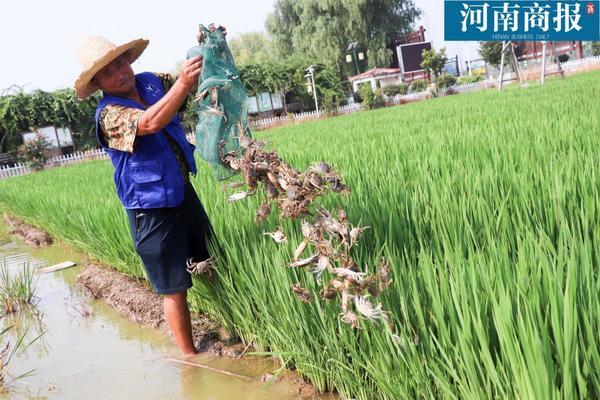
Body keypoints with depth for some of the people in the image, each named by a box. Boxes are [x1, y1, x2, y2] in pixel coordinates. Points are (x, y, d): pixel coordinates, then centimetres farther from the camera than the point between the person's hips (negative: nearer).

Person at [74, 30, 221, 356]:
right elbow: (151, 123, -37)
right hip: (152, 209, -7)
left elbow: (194, 84, 6)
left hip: (182, 192, 7)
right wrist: (182, 82, -49)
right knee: (175, 289, 4)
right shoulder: (109, 114, -18)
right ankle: (190, 355, 21)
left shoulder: (151, 82, 1)